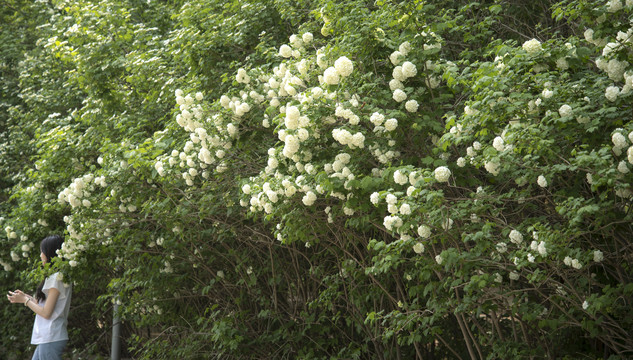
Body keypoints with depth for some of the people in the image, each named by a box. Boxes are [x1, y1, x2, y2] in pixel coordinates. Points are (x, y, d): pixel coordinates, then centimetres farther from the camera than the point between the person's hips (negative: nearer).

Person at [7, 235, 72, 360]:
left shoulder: (56, 277, -14)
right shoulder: (60, 276, 15)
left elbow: (46, 313, -16)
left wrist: (25, 300, -4)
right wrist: (26, 297, 12)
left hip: (51, 339, -10)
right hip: (46, 337, 10)